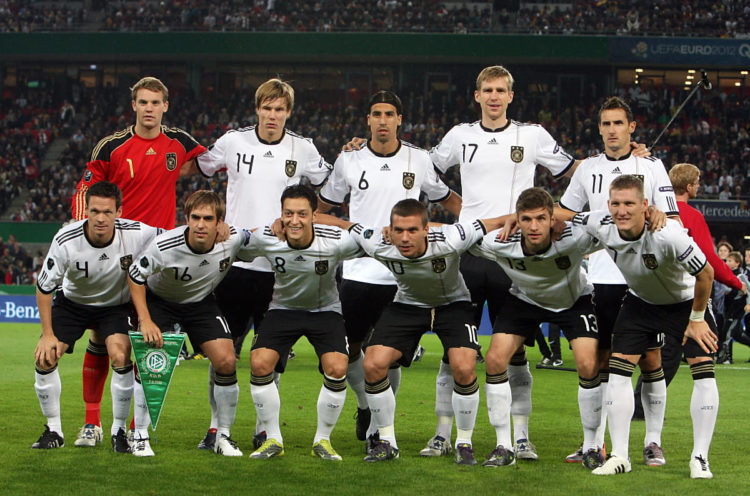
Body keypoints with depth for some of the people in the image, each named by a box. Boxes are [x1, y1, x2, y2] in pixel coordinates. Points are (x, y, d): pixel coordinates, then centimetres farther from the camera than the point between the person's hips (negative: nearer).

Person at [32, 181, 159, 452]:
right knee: (45, 357, -13)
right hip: (72, 302, 1)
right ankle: (53, 430, 5)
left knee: (120, 357, -24)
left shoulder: (137, 234, -28)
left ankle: (119, 430, -7)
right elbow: (43, 287, -14)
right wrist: (48, 334, -14)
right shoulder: (66, 240, -27)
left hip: (117, 305, -1)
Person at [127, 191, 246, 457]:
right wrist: (146, 321, -22)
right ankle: (140, 436, -4)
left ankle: (223, 435, 5)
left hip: (202, 303, 2)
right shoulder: (163, 245, -34)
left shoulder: (233, 239, -25)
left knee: (226, 361, -12)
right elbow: (135, 277, -18)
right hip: (159, 300, -2)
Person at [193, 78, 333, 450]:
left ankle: (265, 428, 14)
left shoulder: (303, 149, 3)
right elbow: (198, 168, 22)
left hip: (280, 265, 0)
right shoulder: (233, 141, 3)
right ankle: (217, 426, 10)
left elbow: (330, 183, 18)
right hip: (235, 261, 0)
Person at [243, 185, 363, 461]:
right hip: (283, 307, 1)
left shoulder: (337, 242, -25)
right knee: (259, 364, -19)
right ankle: (273, 439, -1)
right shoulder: (265, 239, -21)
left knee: (337, 369, -21)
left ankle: (323, 439, 1)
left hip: (325, 311, -1)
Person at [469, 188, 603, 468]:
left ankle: (591, 446, 3)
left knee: (588, 366, -17)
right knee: (495, 359, -13)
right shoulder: (500, 244, -31)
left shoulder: (574, 239, -36)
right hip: (524, 299, 2)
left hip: (574, 300, -2)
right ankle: (504, 447, 0)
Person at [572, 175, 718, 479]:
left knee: (703, 371, -16)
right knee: (618, 369, -9)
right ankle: (619, 456, -3)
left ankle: (700, 458, -7)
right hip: (640, 302, 4)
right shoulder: (601, 226, -24)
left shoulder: (668, 235, -38)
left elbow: (706, 274, -25)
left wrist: (697, 319, -15)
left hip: (686, 301, -4)